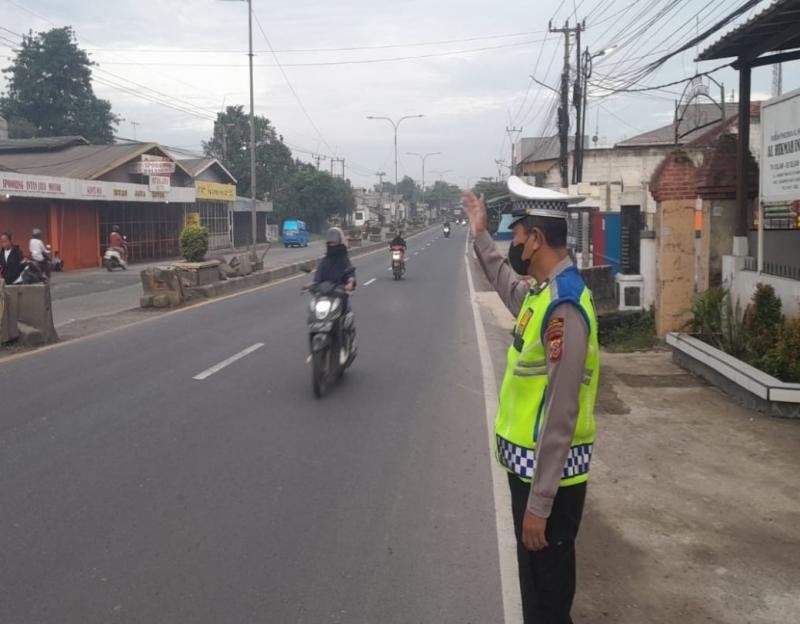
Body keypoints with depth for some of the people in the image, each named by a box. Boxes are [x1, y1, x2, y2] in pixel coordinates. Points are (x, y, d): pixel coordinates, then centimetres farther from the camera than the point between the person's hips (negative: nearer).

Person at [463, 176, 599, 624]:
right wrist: (481, 236, 36)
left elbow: (560, 417, -26)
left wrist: (539, 503, -23)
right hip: (530, 465, 9)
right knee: (536, 579, 24)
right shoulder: (542, 290, 4)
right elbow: (511, 287, 32)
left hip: (550, 474, -9)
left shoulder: (564, 307, -25)